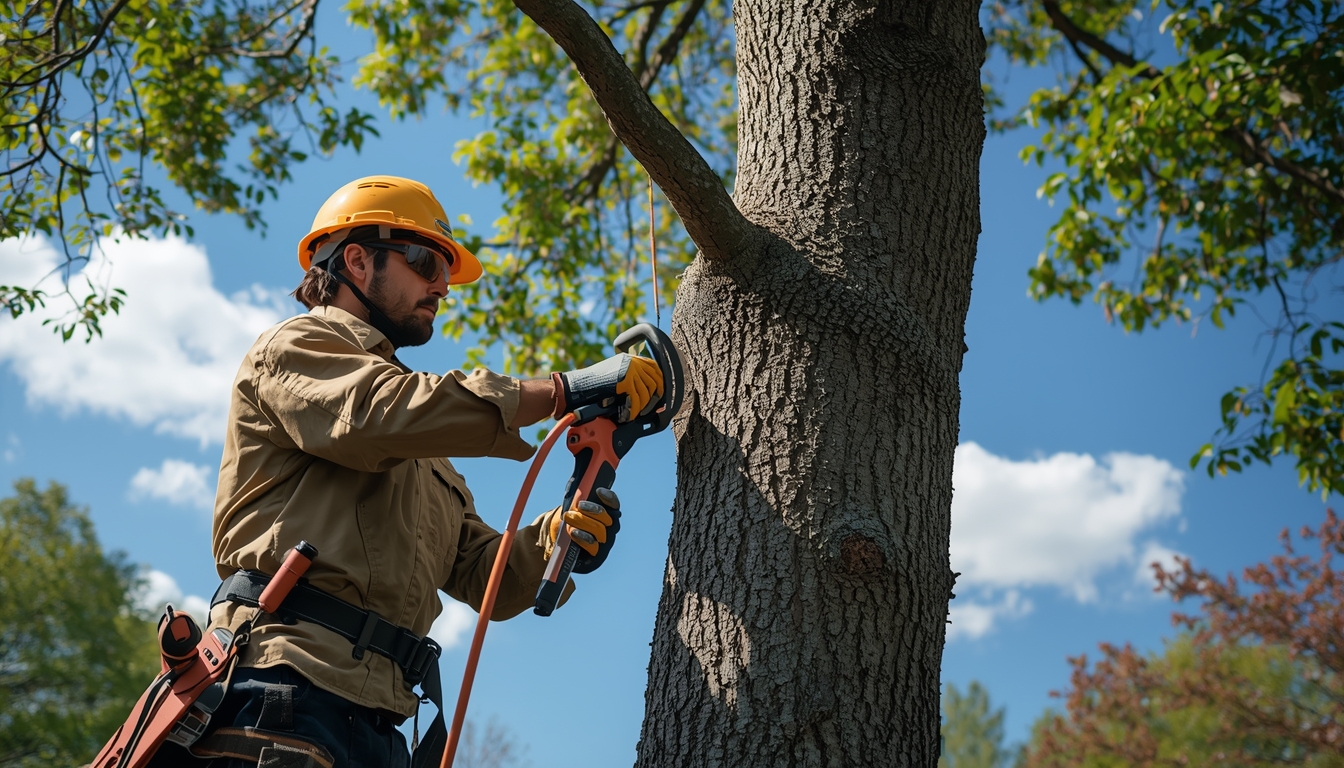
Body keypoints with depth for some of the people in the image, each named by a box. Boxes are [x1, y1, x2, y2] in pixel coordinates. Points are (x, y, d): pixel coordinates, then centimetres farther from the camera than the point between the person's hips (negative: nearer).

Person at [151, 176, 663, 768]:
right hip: (289, 683, -7)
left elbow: (485, 575, 23)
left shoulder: (423, 457, 31)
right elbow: (384, 413, -14)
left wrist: (556, 536, 1)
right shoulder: (294, 348, 9)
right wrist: (564, 391, -11)